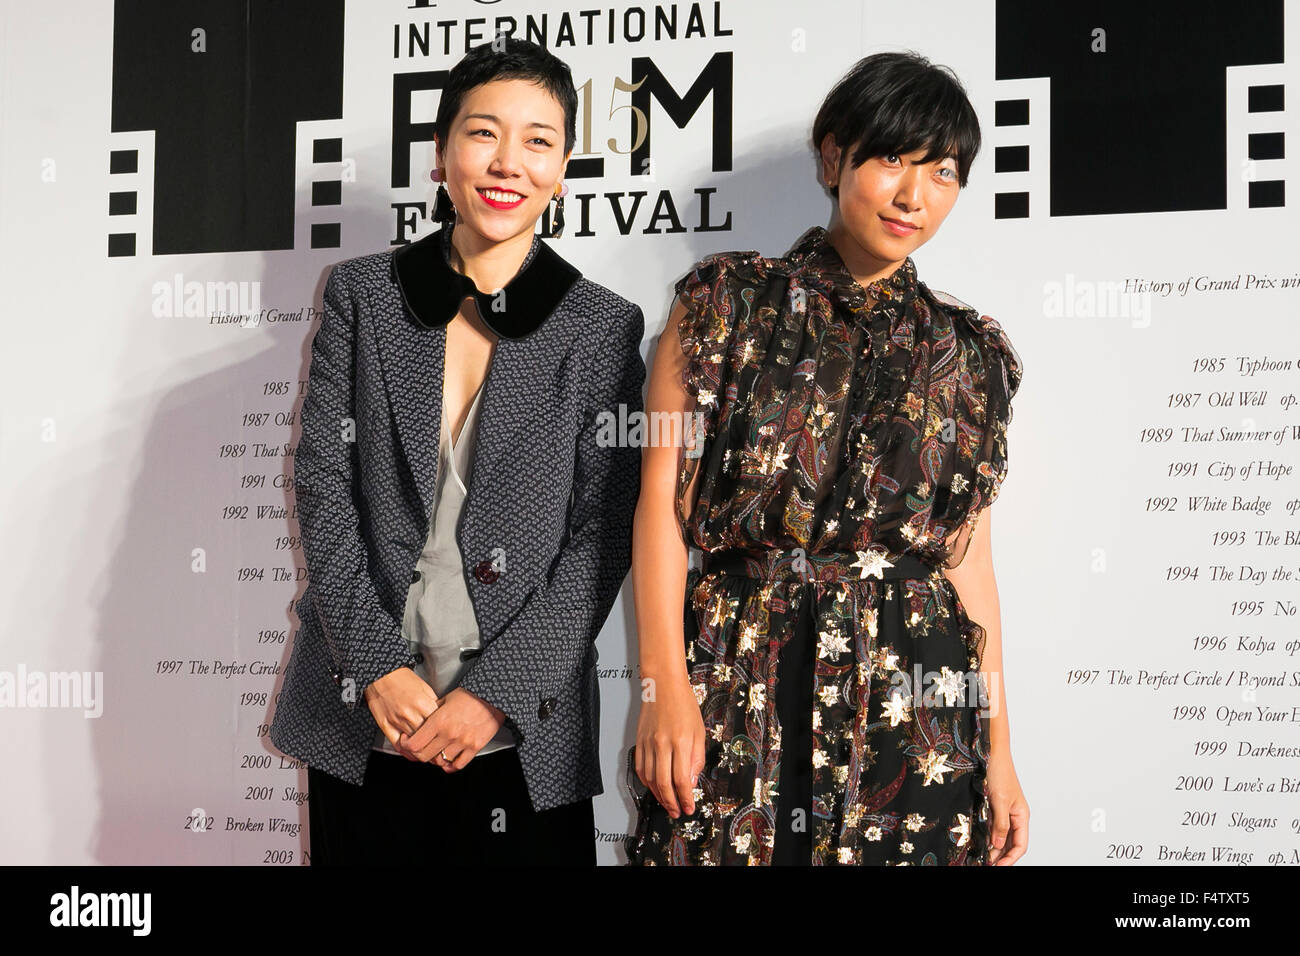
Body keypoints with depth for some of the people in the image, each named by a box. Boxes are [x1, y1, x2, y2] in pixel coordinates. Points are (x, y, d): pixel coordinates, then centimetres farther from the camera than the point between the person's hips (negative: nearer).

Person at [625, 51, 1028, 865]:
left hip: (911, 697, 2)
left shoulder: (966, 352, 10)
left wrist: (998, 746, 6)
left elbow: (969, 554, 9)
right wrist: (664, 685, -10)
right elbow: (662, 499, -2)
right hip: (735, 681, -1)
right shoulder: (728, 302, 4)